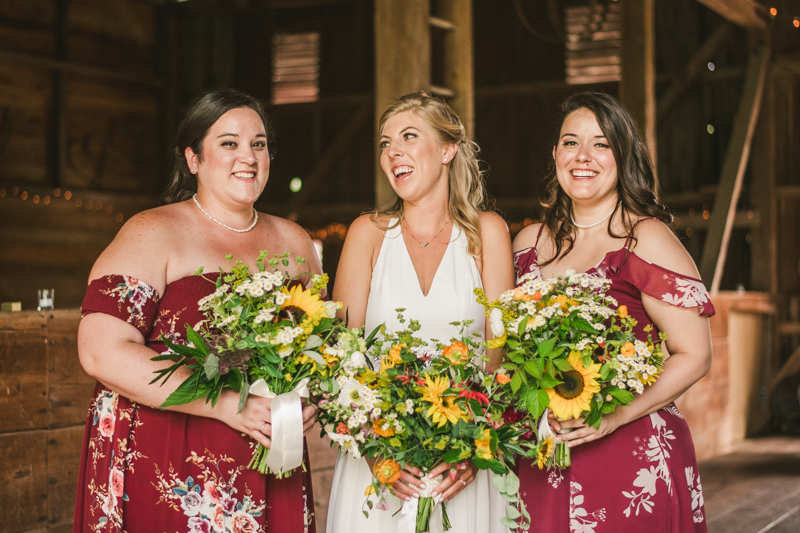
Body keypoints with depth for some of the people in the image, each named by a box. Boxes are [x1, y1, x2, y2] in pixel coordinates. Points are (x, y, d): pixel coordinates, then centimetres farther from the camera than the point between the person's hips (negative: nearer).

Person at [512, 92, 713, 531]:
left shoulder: (645, 239, -7)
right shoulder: (529, 243, 8)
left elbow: (695, 355, -10)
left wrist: (617, 415, -19)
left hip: (633, 458, -4)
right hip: (541, 459, 4)